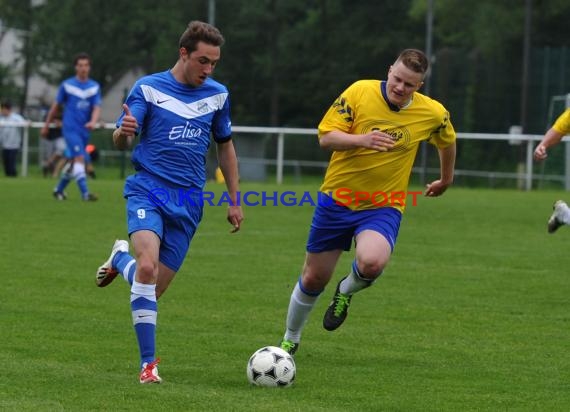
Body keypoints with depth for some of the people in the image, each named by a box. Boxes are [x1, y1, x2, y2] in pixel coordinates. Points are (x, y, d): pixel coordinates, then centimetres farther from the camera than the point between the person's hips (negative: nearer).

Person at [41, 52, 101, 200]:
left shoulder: (95, 87, 5)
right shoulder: (66, 85, -1)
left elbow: (97, 108, -3)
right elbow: (56, 106, 8)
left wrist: (93, 121, -24)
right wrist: (46, 125, 13)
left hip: (85, 130, 4)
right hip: (70, 128, -4)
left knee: (75, 162, 13)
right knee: (79, 157, -20)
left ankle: (59, 189, 32)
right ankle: (85, 193, -26)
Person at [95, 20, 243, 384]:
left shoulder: (217, 95, 9)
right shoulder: (148, 88, -2)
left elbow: (225, 146, 21)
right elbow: (122, 141, -6)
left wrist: (235, 201, 19)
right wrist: (124, 132, -31)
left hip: (188, 202, 4)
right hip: (148, 190, -3)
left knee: (154, 290, 0)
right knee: (147, 268, -27)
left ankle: (121, 259, 35)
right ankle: (148, 363, -18)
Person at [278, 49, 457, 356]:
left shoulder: (433, 114, -7)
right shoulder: (359, 92, -12)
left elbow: (447, 142, 16)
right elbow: (326, 137, -13)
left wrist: (446, 179, 29)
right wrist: (362, 140, -30)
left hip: (383, 207, 0)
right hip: (337, 200, 0)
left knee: (372, 263, -31)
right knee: (314, 278, 8)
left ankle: (346, 290, 6)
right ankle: (290, 340, 36)